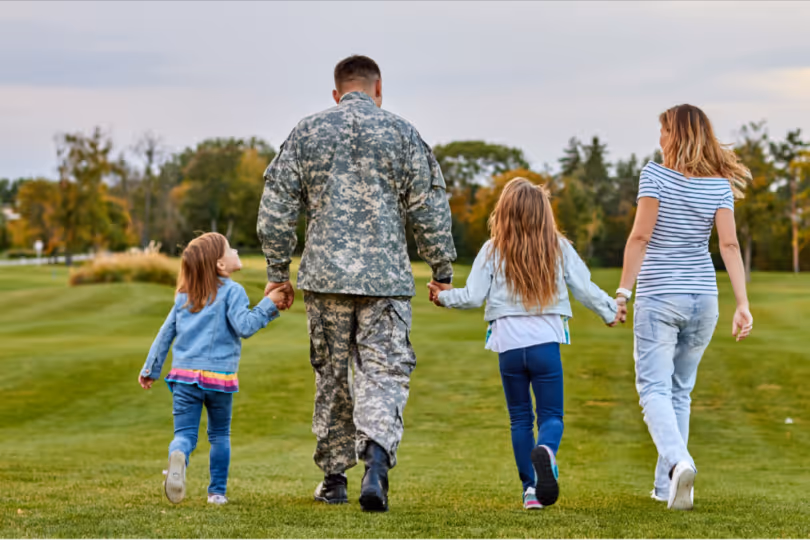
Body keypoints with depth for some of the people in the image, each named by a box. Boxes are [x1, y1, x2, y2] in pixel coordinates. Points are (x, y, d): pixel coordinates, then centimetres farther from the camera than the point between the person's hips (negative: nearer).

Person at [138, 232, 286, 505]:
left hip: (185, 373, 3)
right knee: (220, 435, 14)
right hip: (220, 375, -3)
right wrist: (268, 305, -8)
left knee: (185, 433, 0)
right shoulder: (231, 291, -5)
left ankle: (178, 458, -33)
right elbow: (244, 327, -16)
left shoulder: (184, 296, 12)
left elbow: (166, 333, 15)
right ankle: (217, 491, 15)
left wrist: (150, 369, 23)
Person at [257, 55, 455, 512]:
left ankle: (334, 477, 21)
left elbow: (276, 208, 5)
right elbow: (431, 210, 1)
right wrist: (443, 272, 9)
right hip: (385, 277, -2)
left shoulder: (307, 133, 6)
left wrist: (279, 272, 12)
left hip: (325, 277, 2)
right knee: (384, 374, -2)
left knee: (332, 376, 13)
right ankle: (377, 458, -26)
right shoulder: (402, 134, 2)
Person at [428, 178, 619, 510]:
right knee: (551, 415, 4)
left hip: (509, 345, 0)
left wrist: (444, 296, 18)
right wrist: (610, 311, 23)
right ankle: (545, 451, -31)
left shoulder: (493, 250, 0)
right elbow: (585, 289, 6)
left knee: (520, 418, 11)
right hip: (547, 343, 0)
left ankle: (531, 489, 7)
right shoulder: (559, 248, 3)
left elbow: (473, 297, -2)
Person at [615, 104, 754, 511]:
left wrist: (623, 292, -9)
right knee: (680, 390, 15)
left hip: (659, 296, -4)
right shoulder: (720, 185, 3)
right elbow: (729, 245, -5)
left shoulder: (656, 175, -8)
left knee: (654, 388, -5)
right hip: (703, 297, 4)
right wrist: (743, 305, -8)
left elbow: (640, 237, -14)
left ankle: (679, 462, -31)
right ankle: (665, 484, 18)